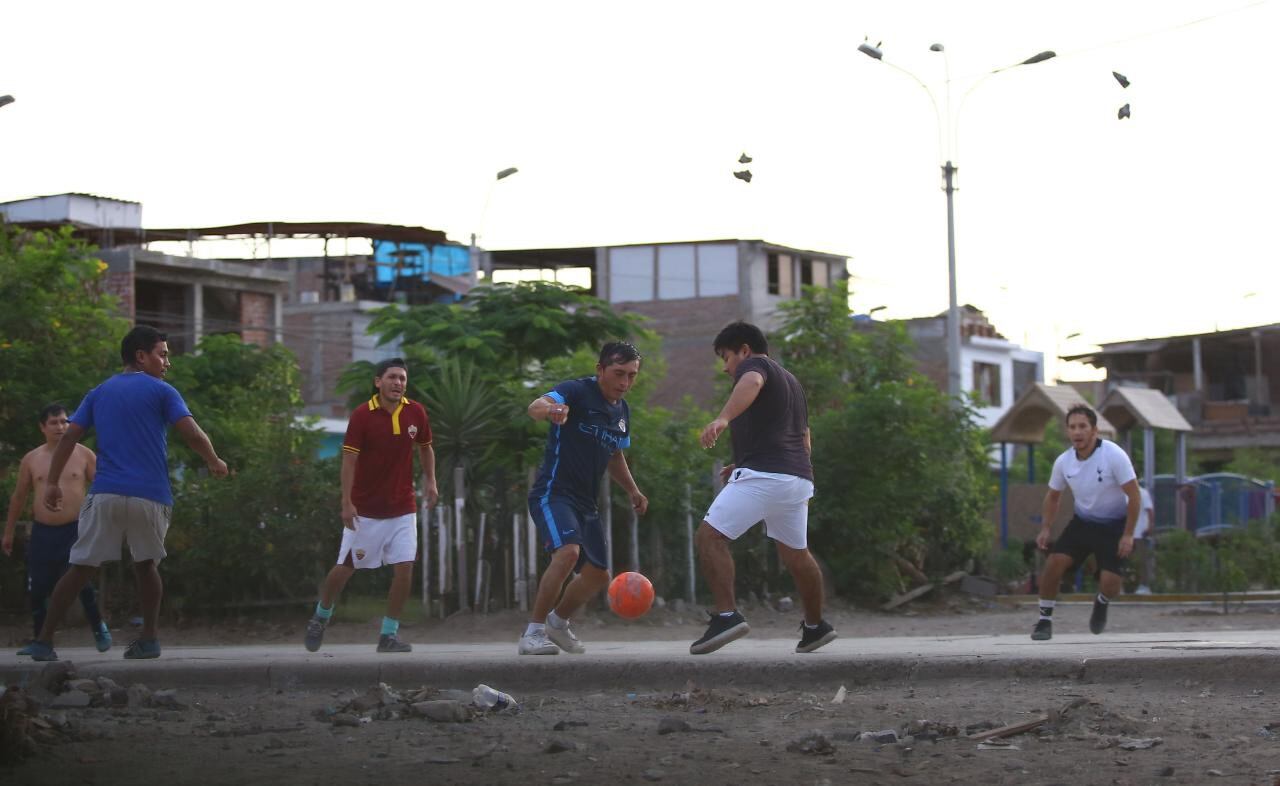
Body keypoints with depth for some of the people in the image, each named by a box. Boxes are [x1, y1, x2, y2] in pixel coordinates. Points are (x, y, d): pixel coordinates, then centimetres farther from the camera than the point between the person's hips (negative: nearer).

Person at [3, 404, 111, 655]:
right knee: (37, 589, 2)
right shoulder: (31, 460, 8)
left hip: (75, 530, -3)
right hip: (42, 532, 3)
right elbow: (19, 497, 16)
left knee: (81, 582, -15)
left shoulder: (84, 455, 2)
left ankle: (98, 628, 7)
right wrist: (8, 532, 17)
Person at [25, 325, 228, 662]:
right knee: (145, 565, 17)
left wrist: (52, 483, 9)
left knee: (81, 568, 3)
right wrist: (214, 462, 12)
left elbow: (69, 437, 8)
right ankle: (148, 640, 13)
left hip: (105, 494, 2)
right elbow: (193, 435, -5)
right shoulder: (161, 391, 5)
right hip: (150, 496, -2)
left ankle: (44, 640, -1)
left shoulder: (99, 393, 16)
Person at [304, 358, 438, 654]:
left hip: (402, 509, 3)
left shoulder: (416, 412, 0)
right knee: (346, 567, 3)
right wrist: (347, 502, -21)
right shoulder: (362, 415, -11)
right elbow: (349, 460, -14)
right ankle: (321, 617, 29)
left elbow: (425, 448, 18)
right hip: (365, 509, -3)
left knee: (404, 568, -8)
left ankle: (389, 634, 4)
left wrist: (430, 480, 5)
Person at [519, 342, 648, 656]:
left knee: (597, 575, 12)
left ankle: (558, 622, 38)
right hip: (554, 492, -9)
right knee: (568, 551, -31)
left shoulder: (622, 411, 13)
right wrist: (549, 409, -55)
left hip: (585, 503, 9)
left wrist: (633, 490, 17)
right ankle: (533, 633, -23)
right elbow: (535, 407, -32)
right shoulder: (577, 391, -12)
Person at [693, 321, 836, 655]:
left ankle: (727, 615, -25)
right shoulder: (790, 380, 30)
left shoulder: (754, 365, 3)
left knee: (710, 537, -13)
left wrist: (723, 419, -42)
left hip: (762, 474, -9)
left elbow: (752, 382, -23)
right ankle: (815, 626, 34)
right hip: (798, 476, 9)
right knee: (796, 554, 23)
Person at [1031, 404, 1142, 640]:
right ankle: (1045, 619, -3)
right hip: (1082, 522, 4)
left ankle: (1102, 603, 24)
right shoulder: (1063, 461, -7)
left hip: (1114, 526, -4)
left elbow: (1134, 495, -18)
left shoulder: (1114, 455, -21)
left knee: (1110, 584, -15)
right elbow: (1053, 496, 11)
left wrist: (1128, 535, -19)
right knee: (1056, 560, -18)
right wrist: (1046, 529, -1)